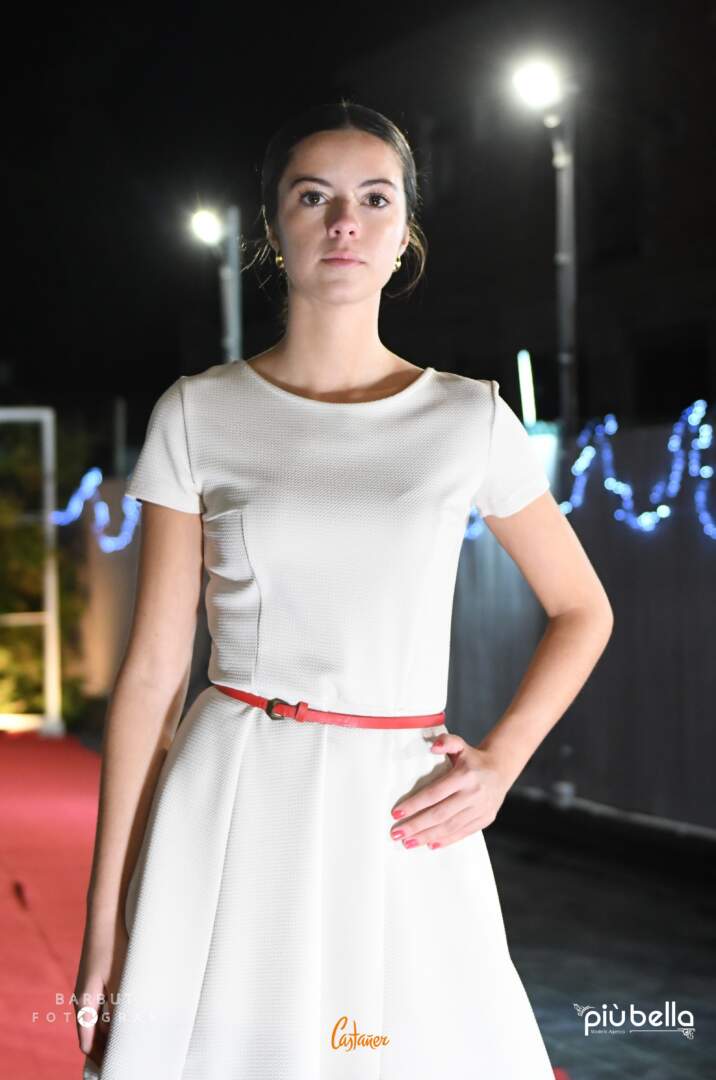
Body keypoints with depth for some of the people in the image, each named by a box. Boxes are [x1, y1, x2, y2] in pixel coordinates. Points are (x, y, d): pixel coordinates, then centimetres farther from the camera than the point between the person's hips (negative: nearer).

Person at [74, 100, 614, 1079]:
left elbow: (582, 610, 16)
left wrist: (501, 759, -1)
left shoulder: (470, 419, 4)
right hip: (229, 820, -1)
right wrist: (106, 914, -1)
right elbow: (152, 669, 2)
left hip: (401, 826, 1)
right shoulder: (199, 415, 2)